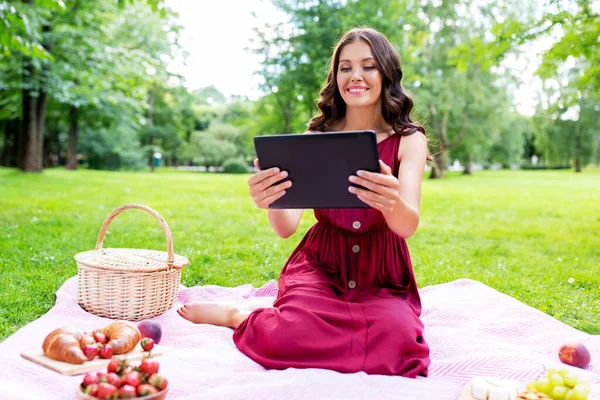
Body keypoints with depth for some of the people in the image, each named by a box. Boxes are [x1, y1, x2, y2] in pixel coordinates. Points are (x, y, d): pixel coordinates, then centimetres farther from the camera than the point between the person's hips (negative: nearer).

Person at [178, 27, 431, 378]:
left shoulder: (409, 140, -4)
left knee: (396, 341, -31)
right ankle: (235, 315, 4)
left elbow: (409, 226, -21)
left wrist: (392, 202, -46)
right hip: (321, 267, -1)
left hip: (382, 275, 1)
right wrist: (271, 201, -36)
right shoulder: (317, 137, -1)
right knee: (289, 335, -31)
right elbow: (287, 227, -12)